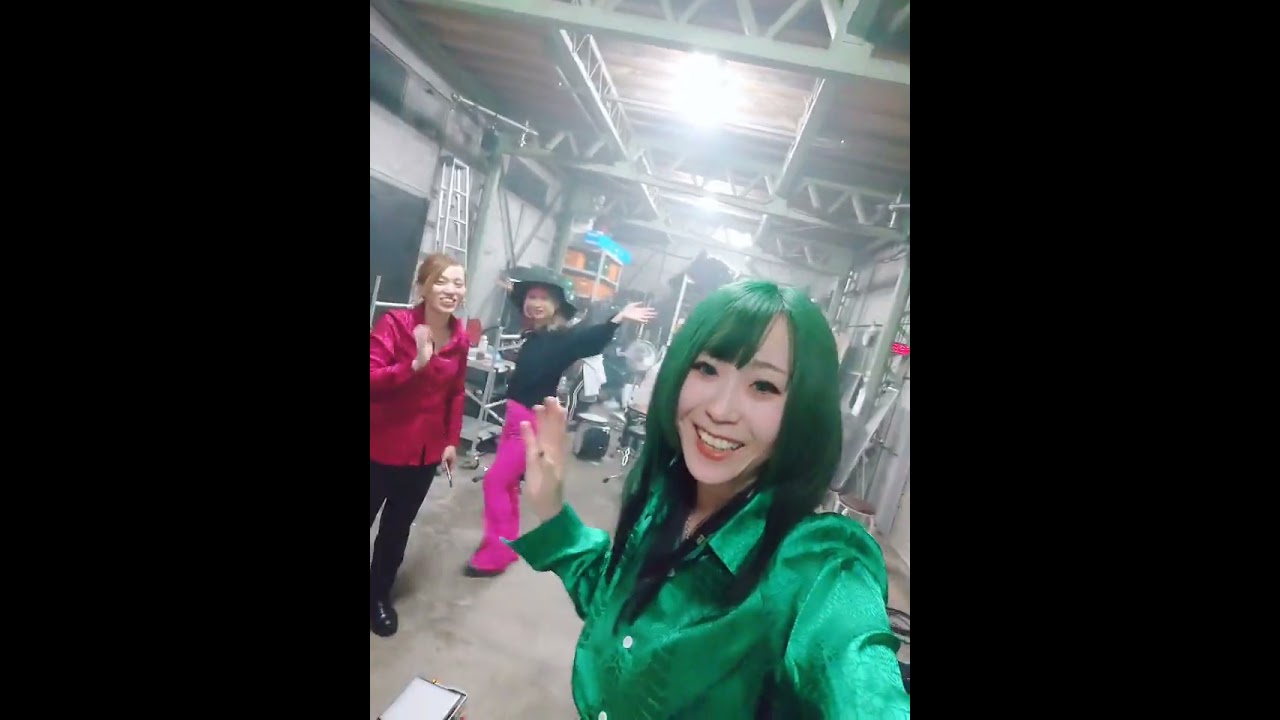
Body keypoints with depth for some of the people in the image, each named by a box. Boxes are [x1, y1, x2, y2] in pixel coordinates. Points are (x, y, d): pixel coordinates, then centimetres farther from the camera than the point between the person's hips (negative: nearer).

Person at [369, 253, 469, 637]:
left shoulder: (460, 338, -2)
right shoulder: (394, 323, -15)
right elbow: (372, 380, -23)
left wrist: (452, 440, 5)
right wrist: (415, 363, -35)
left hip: (425, 451, 4)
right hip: (381, 447, -4)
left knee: (397, 528, 19)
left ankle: (379, 596, 39)